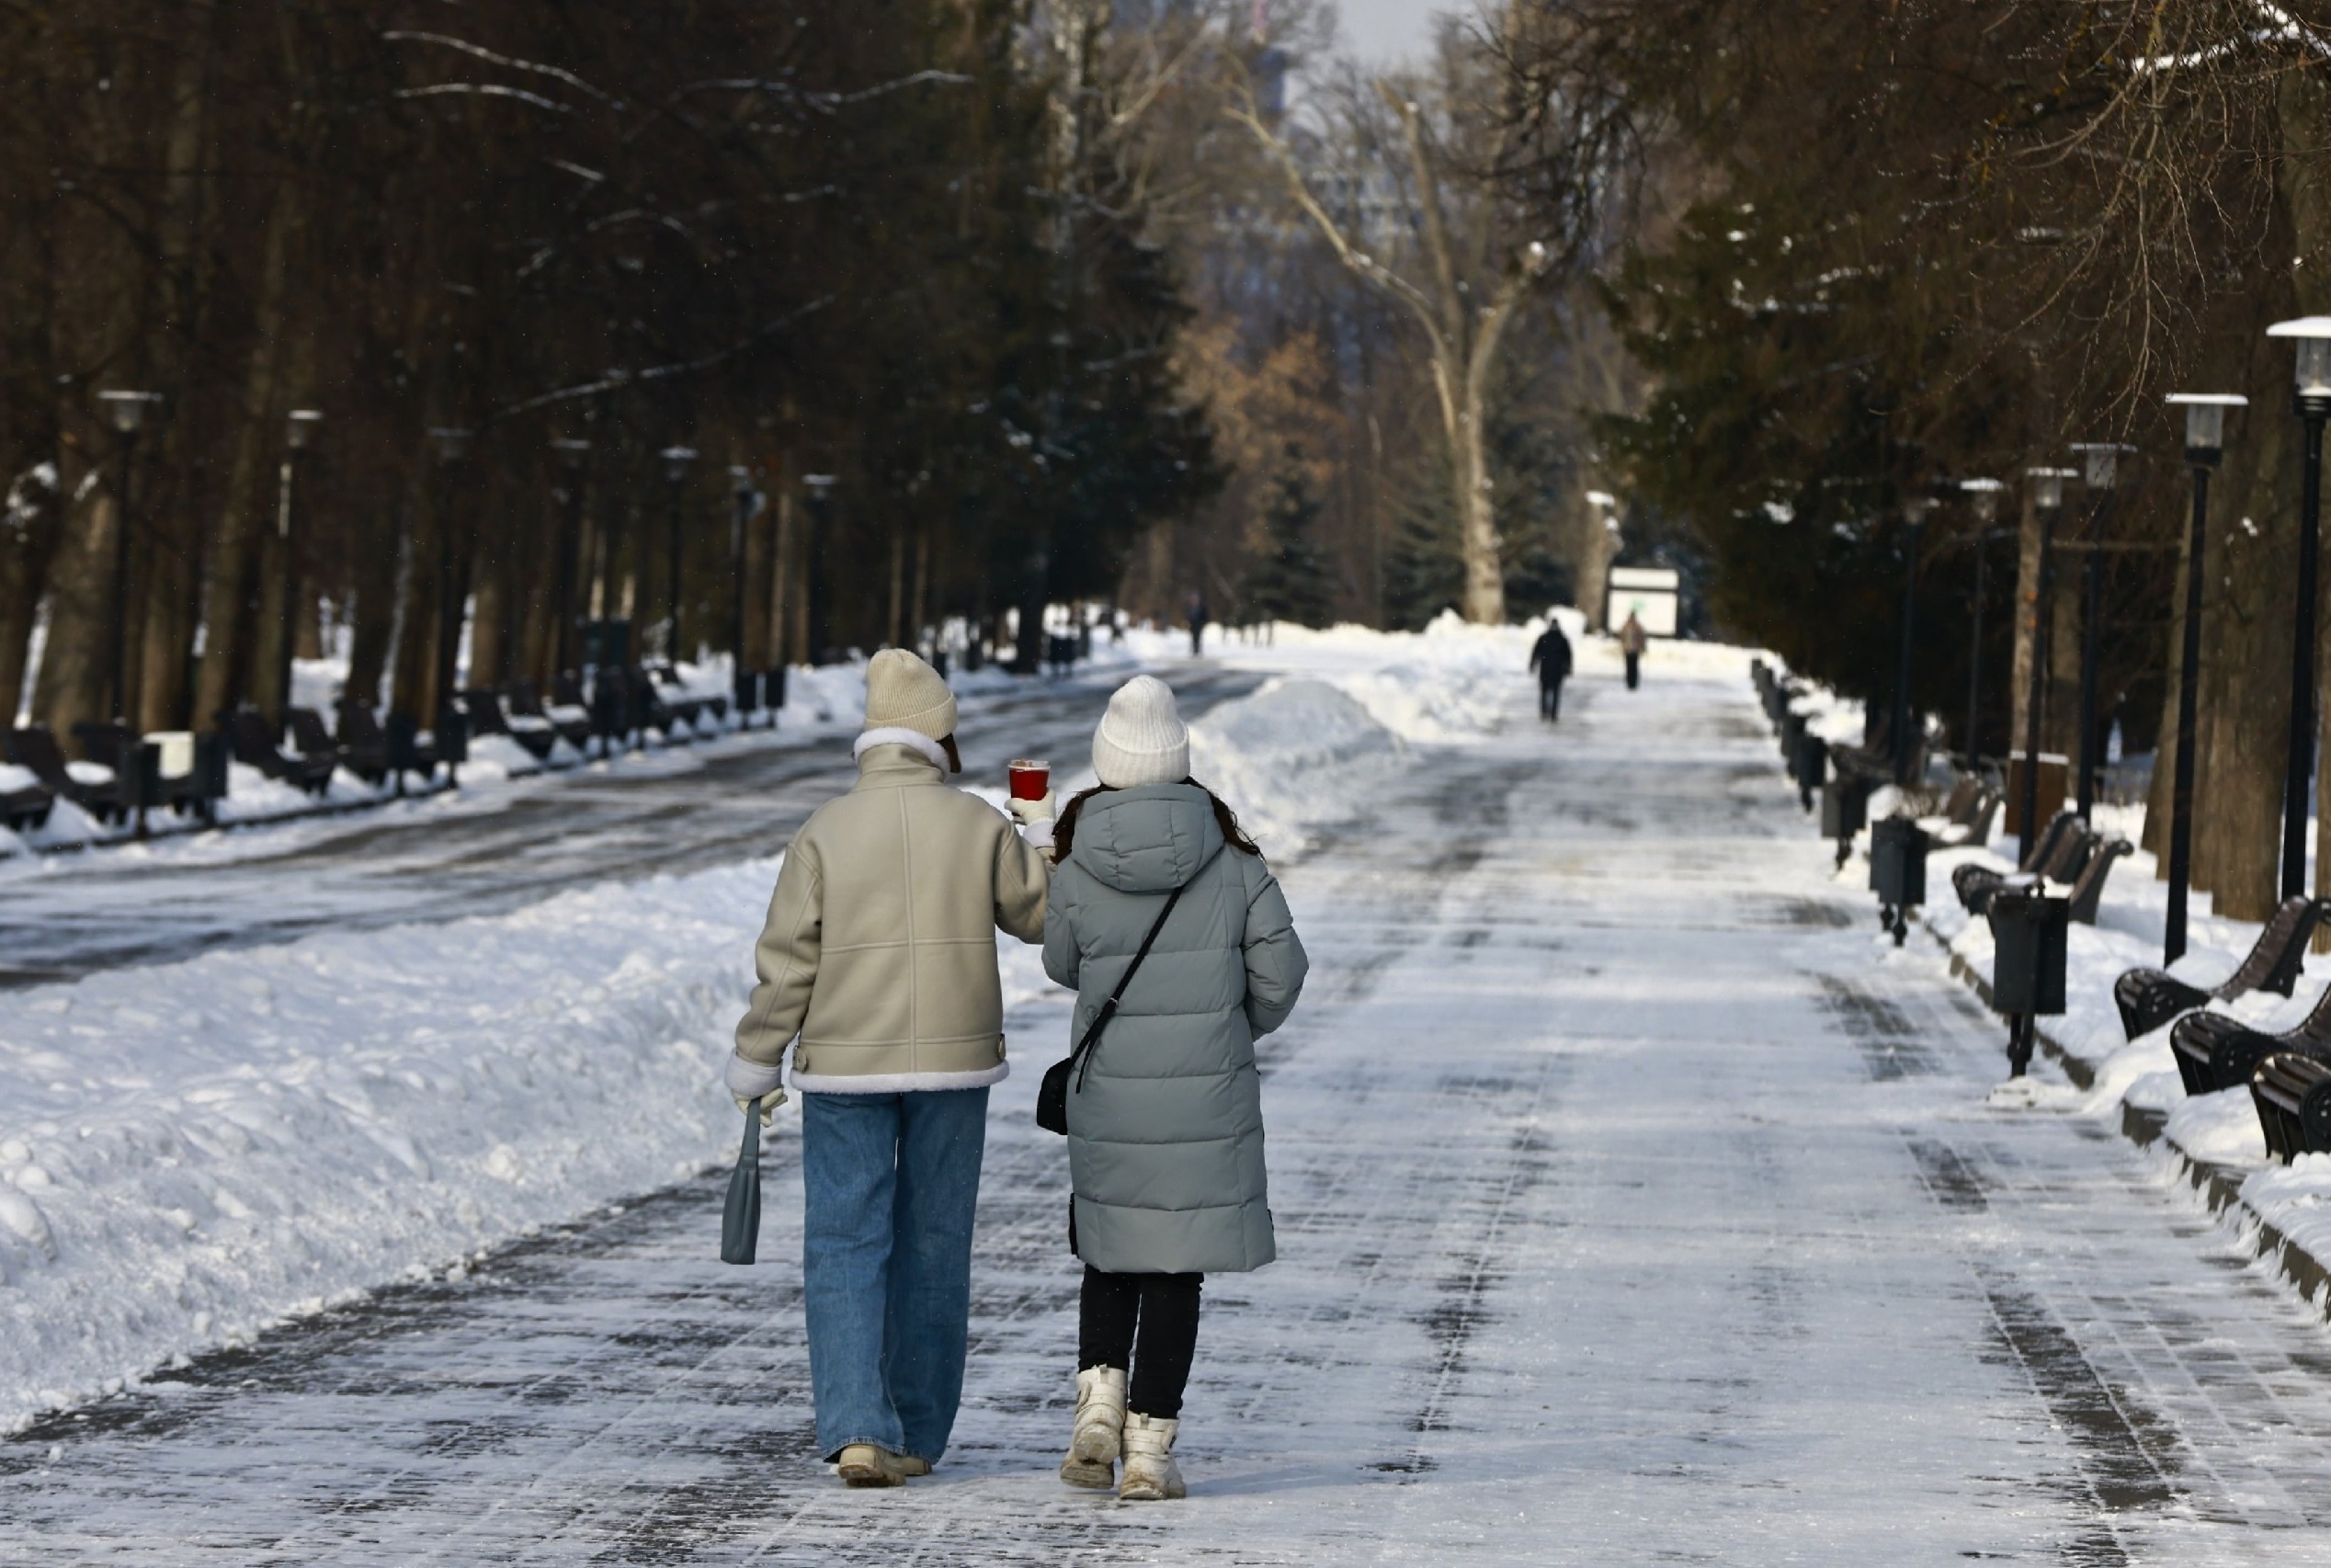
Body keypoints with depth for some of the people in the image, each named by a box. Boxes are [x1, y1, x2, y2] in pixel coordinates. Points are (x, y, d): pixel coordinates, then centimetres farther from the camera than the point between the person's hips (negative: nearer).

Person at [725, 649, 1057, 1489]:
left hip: (845, 1071, -1)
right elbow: (1042, 916, 9)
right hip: (955, 1067, 1)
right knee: (933, 1246, 10)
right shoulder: (979, 825, -3)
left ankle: (856, 1428, -12)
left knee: (845, 1246, 2)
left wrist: (755, 1066, 4)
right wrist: (1043, 836, 26)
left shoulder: (825, 832, -6)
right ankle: (917, 1435, 15)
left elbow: (786, 962, -5)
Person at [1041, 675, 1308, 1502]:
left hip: (1109, 1099, 0)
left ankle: (1100, 1399, 2)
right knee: (1174, 1270, 5)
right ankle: (1150, 1446, 3)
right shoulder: (1233, 862, -6)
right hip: (1210, 1095, 0)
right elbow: (1280, 971, -2)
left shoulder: (1076, 874, -8)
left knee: (1110, 1254, 20)